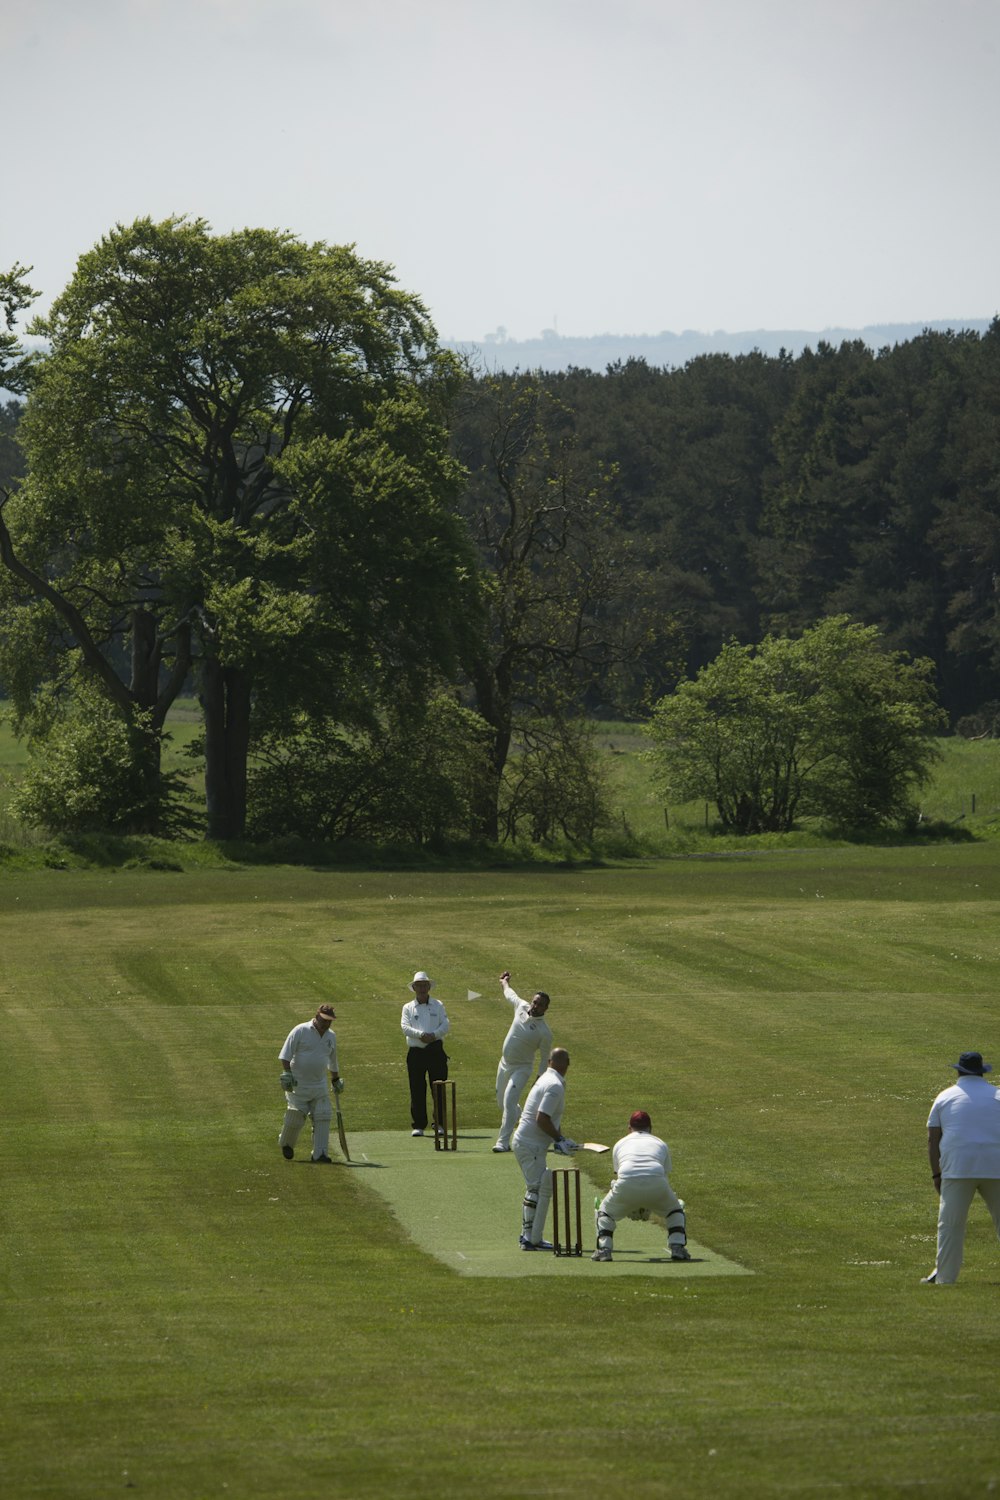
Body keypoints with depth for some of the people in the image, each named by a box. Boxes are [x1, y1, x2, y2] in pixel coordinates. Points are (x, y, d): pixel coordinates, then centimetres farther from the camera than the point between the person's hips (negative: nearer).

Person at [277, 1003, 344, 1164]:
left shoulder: (331, 1036, 11)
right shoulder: (300, 1031, -8)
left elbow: (332, 1062, 26)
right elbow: (285, 1055, -12)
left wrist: (336, 1080, 30)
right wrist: (287, 1073, -22)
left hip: (319, 1086, 5)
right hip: (298, 1085, -5)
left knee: (323, 1118, -6)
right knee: (295, 1118, -4)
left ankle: (320, 1154, -4)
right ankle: (286, 1144, 25)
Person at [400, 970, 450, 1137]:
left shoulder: (438, 1006, 13)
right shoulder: (408, 1008, 12)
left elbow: (446, 1025, 1)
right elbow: (405, 1027, -3)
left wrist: (434, 1035, -17)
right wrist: (421, 1035, -20)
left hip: (435, 1050, 0)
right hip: (416, 1052, 0)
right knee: (417, 1090, -2)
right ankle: (418, 1125, 3)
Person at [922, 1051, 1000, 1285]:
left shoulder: (945, 1097, 10)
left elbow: (933, 1139, 7)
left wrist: (936, 1173, 9)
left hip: (957, 1169, -1)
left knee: (950, 1223, 0)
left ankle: (944, 1275, -2)